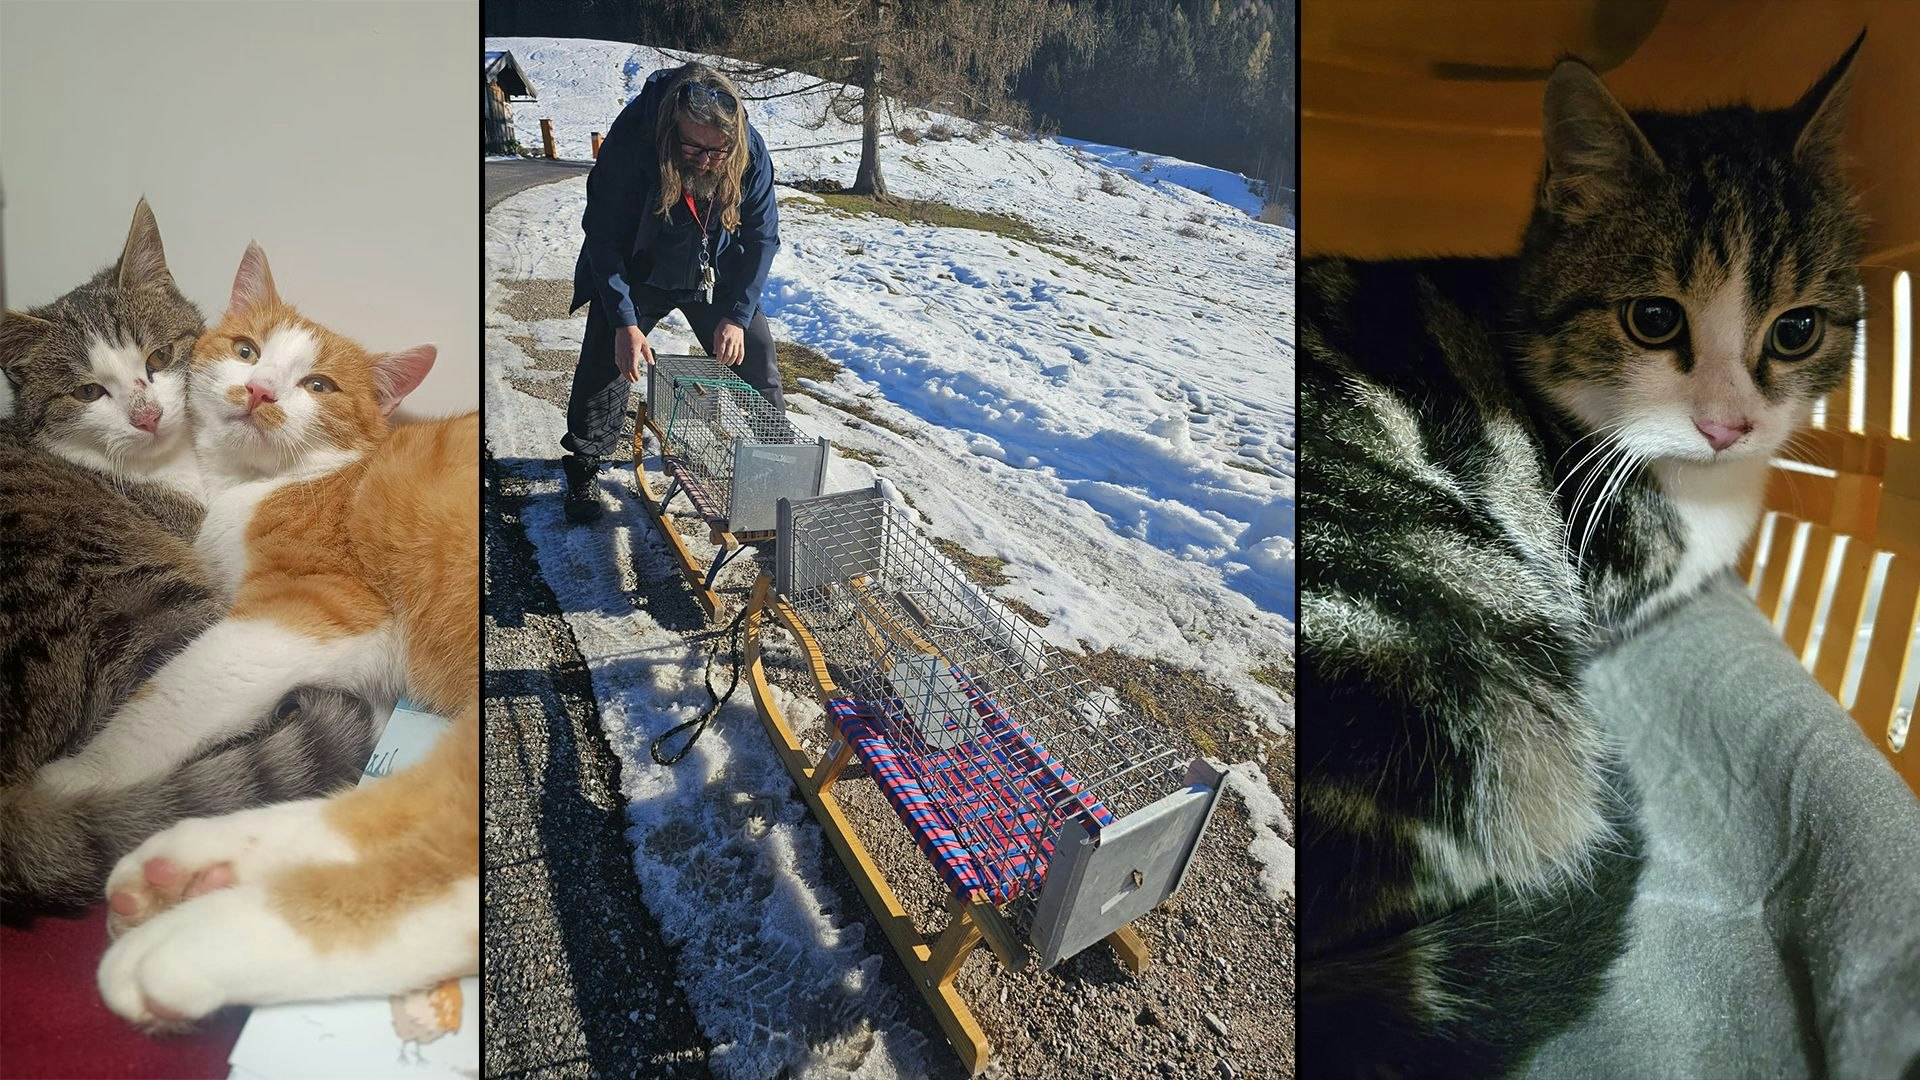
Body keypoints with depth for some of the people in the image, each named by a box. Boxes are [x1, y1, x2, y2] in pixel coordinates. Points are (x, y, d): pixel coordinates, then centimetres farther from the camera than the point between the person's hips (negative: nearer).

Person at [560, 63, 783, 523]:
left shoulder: (751, 152, -26)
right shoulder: (630, 140, -33)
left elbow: (762, 237, -14)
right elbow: (603, 235, -25)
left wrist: (736, 315, -21)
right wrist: (624, 322, -31)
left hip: (716, 276, 2)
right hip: (635, 274, -2)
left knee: (755, 355, 2)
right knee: (605, 363, -5)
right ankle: (582, 474, 13)